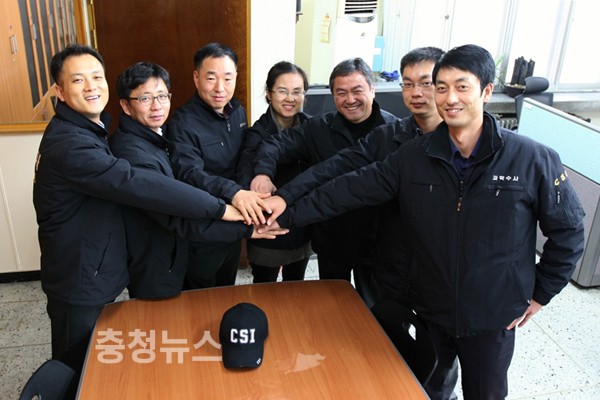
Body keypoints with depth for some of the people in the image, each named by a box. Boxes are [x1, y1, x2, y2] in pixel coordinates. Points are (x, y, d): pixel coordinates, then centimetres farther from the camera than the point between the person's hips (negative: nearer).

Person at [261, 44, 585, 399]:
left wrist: (541, 293, -3)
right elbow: (349, 190, -10)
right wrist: (289, 215, -13)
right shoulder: (413, 157, -9)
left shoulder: (534, 160, -15)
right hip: (430, 309, 2)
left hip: (494, 316, -1)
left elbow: (568, 229, -5)